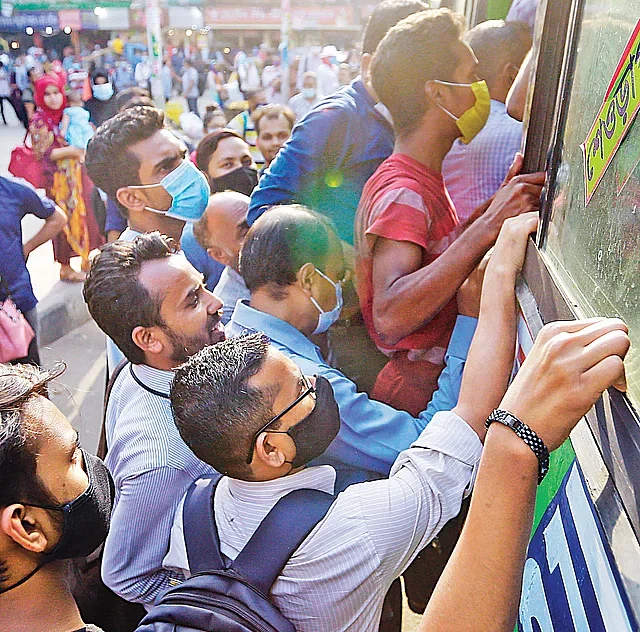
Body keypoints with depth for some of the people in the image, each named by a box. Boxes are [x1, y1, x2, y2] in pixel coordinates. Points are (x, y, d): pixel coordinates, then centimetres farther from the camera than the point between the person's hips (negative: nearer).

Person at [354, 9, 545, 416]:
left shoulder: (424, 180, 13)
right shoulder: (403, 192, -20)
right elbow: (390, 317, -33)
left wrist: (500, 198, 9)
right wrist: (489, 225, -33)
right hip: (417, 395, -9)